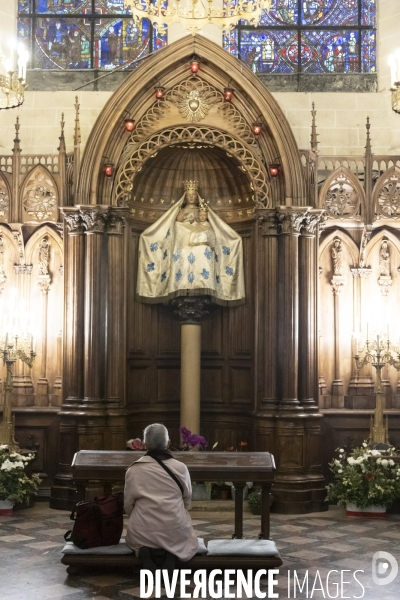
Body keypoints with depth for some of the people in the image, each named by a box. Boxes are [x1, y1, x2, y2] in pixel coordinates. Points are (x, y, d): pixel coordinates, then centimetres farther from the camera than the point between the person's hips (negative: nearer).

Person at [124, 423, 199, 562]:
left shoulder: (133, 470, -4)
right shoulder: (181, 468, -4)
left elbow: (128, 505, 4)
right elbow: (187, 500, 9)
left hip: (143, 535, 0)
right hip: (175, 535, 0)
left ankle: (146, 550, 1)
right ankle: (169, 550, 1)